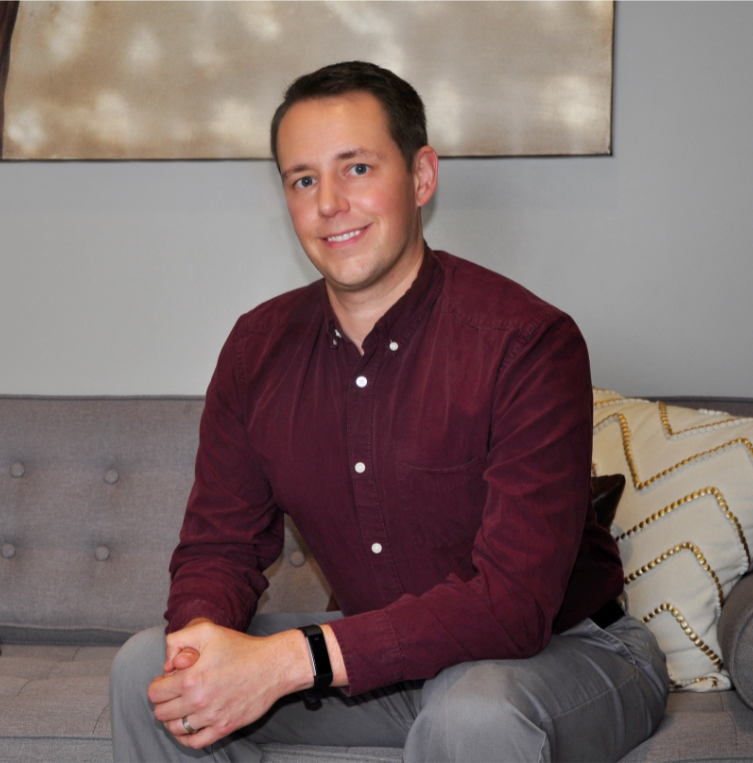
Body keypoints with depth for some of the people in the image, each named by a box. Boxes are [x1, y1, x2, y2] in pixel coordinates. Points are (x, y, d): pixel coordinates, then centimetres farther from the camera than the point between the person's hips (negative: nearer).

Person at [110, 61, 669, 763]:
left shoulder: (528, 342, -22)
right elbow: (217, 543, 2)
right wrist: (203, 636, -24)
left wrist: (288, 662, -36)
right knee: (147, 665, -6)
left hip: (563, 649, -5)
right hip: (374, 650, 5)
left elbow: (515, 602, -29)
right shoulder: (258, 348, -2)